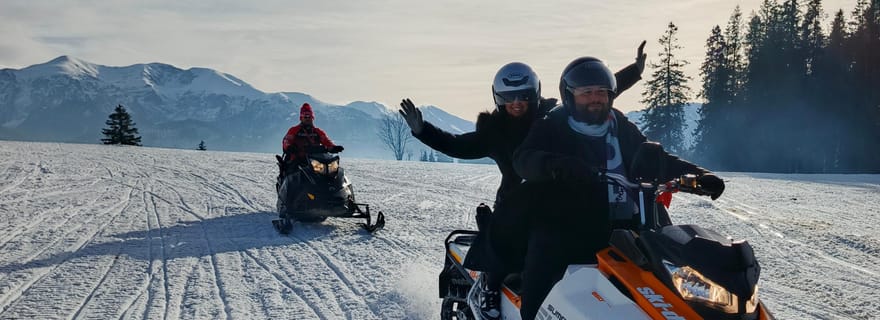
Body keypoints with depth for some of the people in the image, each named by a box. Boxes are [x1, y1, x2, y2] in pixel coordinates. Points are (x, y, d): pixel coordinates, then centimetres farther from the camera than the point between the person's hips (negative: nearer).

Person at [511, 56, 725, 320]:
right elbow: (523, 160, -17)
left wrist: (698, 174, 4)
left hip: (618, 233, 4)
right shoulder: (551, 127, 0)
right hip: (560, 236, -4)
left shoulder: (621, 128, 14)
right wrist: (558, 166, -38)